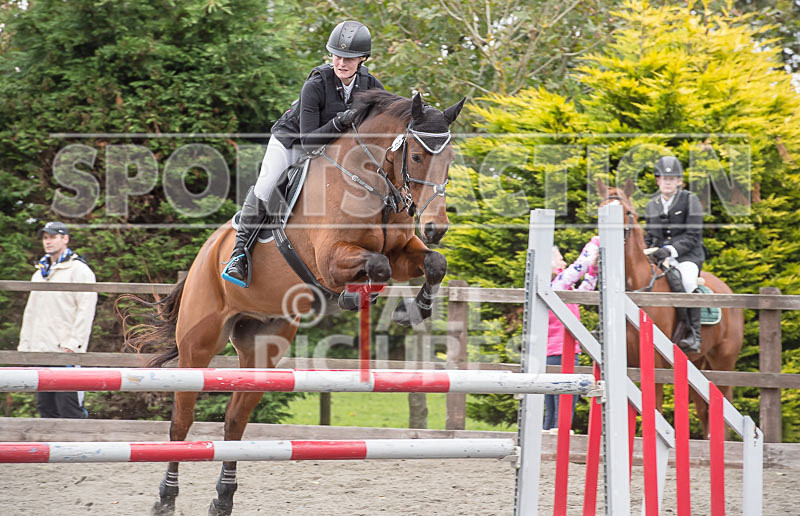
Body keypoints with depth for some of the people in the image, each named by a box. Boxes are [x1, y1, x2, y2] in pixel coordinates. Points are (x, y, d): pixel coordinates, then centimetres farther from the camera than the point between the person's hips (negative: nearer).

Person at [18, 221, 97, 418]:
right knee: (45, 407, 7)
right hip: (40, 351, 8)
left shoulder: (79, 270, -1)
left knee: (68, 406, -12)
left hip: (65, 351, -8)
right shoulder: (39, 274, 23)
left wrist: (73, 343, -17)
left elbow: (86, 309, -10)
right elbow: (31, 312, 26)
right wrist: (24, 344, 17)